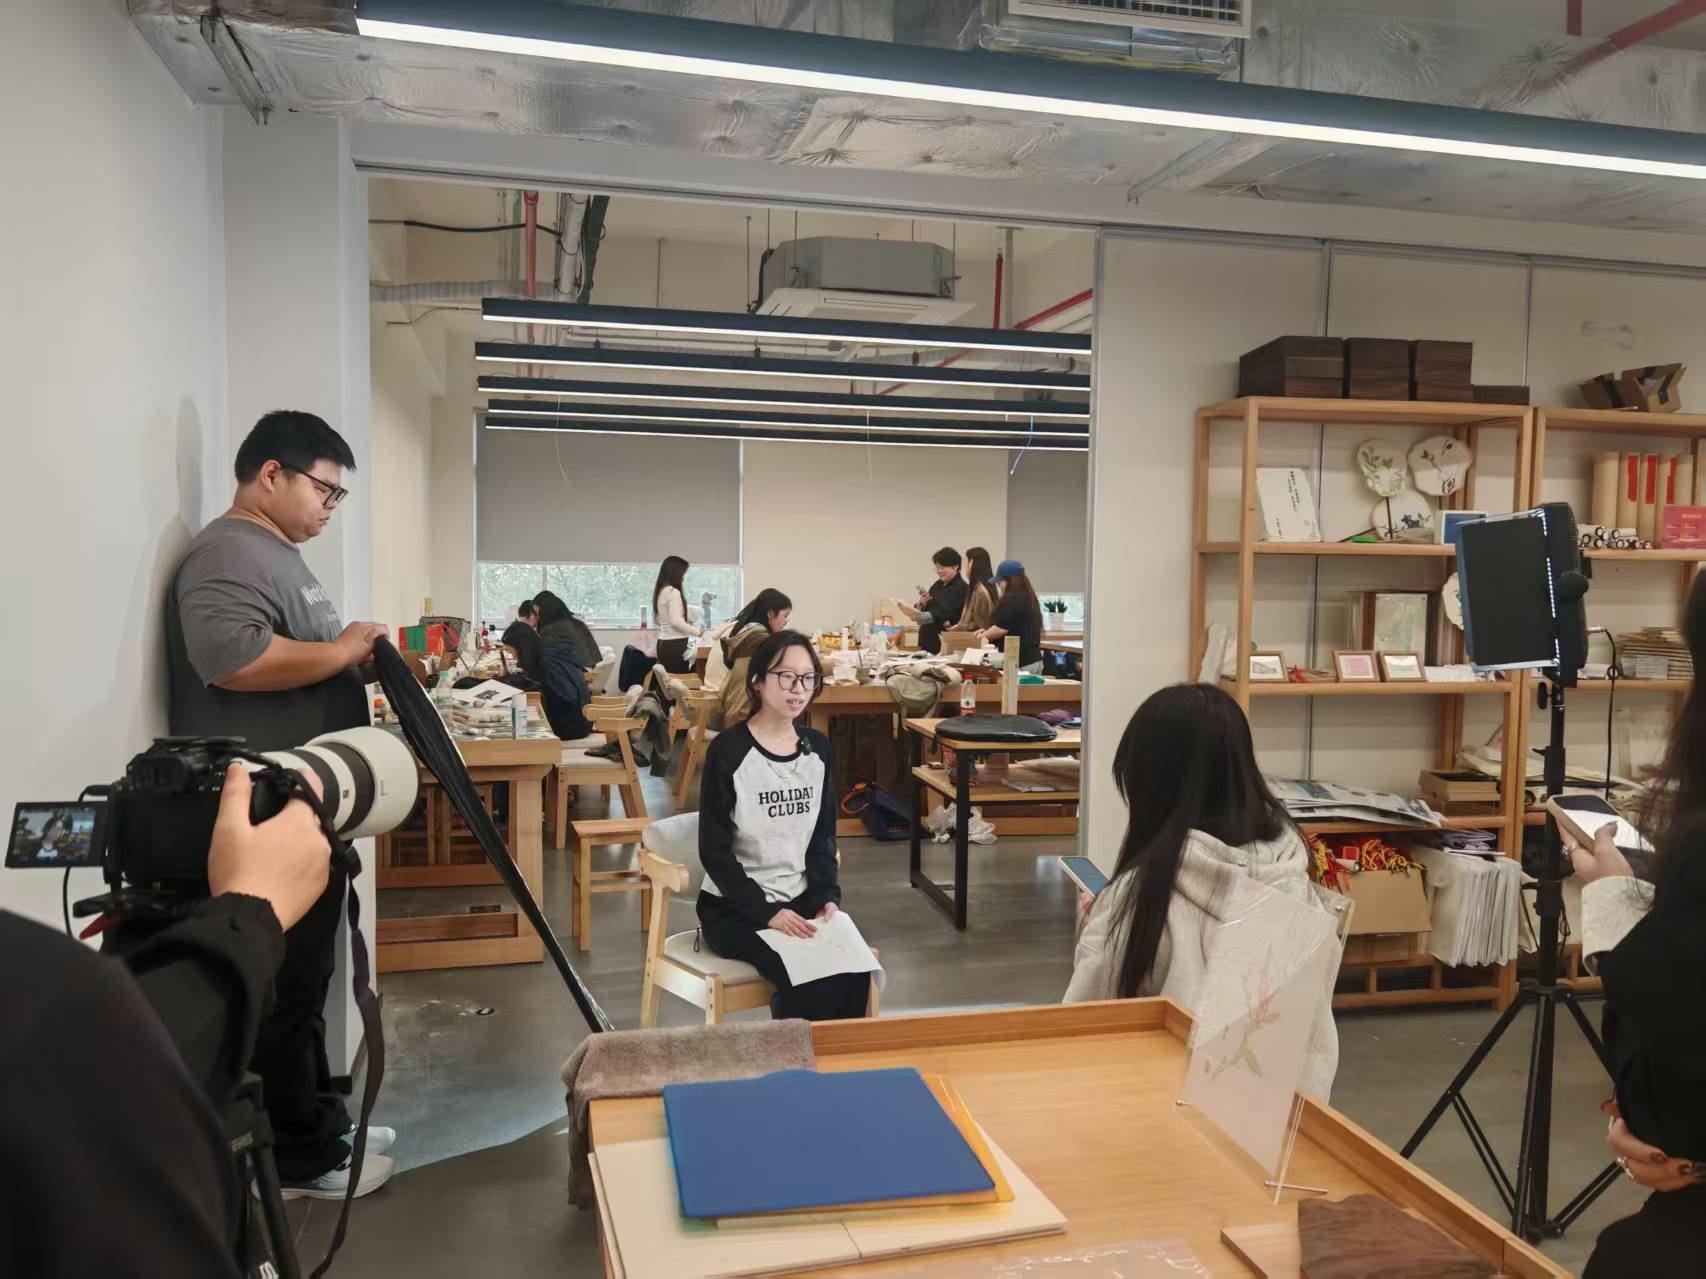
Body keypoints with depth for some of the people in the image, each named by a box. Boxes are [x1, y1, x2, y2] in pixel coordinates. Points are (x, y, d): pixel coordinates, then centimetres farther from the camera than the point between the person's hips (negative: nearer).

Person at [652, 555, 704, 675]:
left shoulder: (659, 591, 12)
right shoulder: (673, 592, -14)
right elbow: (676, 621, -18)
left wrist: (687, 621, 20)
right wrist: (697, 631, -7)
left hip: (663, 643, 9)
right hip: (675, 645, -9)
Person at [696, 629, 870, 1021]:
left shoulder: (817, 747, 6)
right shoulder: (728, 750, -11)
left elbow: (823, 836, 12)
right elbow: (714, 851, -12)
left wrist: (828, 896, -5)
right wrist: (767, 911, -20)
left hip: (801, 901, 5)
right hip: (735, 908, -5)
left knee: (854, 970, -21)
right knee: (810, 979, -27)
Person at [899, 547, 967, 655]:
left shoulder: (961, 588, -10)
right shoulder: (937, 585, 13)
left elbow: (942, 614, -22)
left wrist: (917, 615, -34)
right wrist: (922, 604, -6)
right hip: (927, 640, 7)